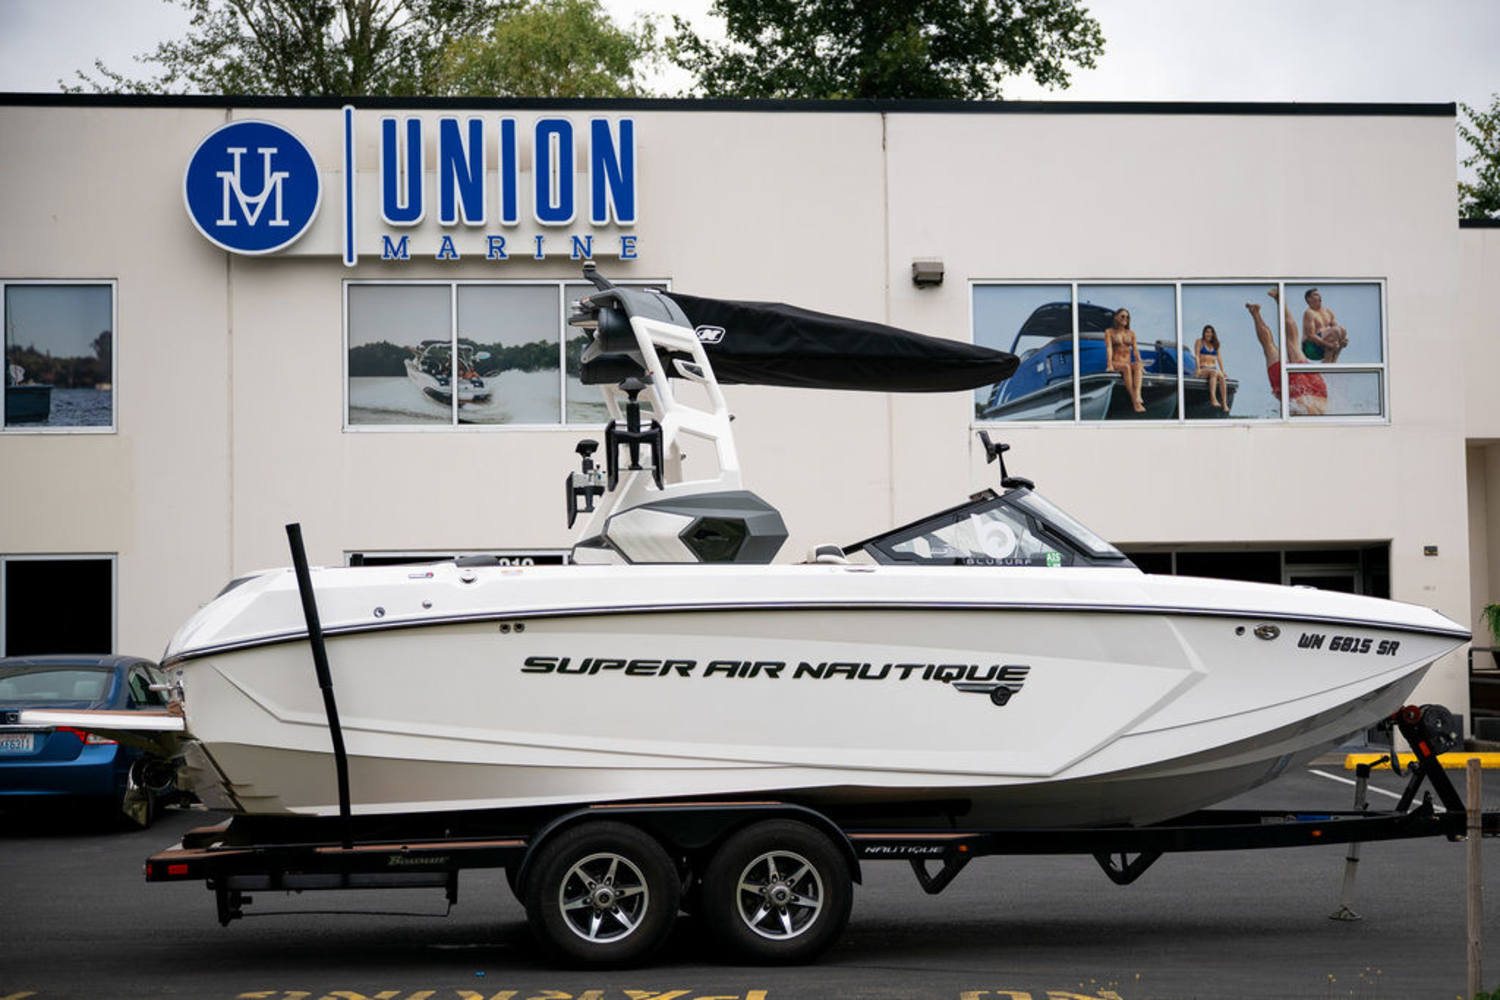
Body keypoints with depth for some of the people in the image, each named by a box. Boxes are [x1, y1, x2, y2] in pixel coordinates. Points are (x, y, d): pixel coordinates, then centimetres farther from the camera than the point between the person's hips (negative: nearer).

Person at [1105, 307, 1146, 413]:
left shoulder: (1131, 333, 17)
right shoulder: (1109, 332, 5)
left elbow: (1135, 350, 9)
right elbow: (1109, 348, -8)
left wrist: (1140, 363, -8)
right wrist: (1110, 365, -22)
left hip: (1129, 364, 3)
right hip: (1116, 364, -3)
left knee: (1137, 366, -34)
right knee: (1127, 367, -38)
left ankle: (1137, 396, -56)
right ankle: (1135, 402, -46)